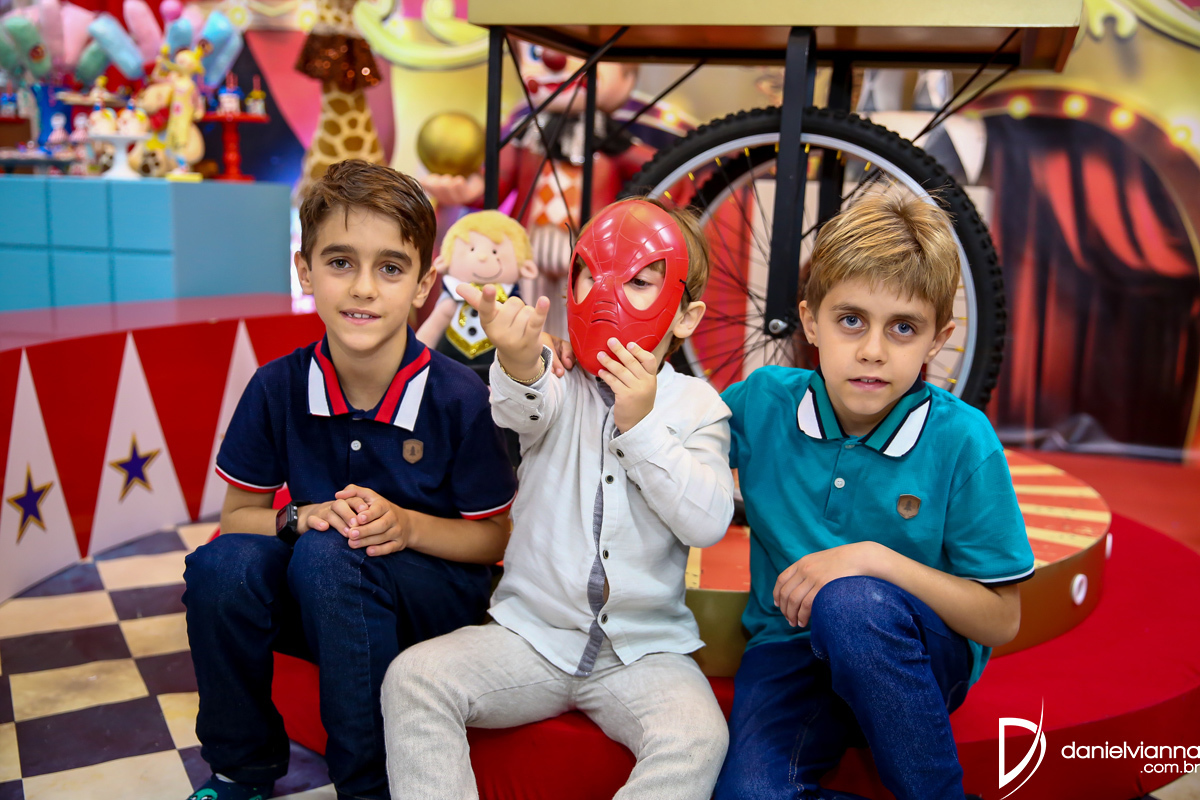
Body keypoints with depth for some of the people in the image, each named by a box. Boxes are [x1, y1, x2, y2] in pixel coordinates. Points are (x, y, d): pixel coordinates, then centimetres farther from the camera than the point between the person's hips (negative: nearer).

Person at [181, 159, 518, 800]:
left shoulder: (459, 398, -15)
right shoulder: (277, 388, -7)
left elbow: (492, 537, -6)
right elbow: (238, 513, 3)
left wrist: (407, 526, -23)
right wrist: (299, 518, -18)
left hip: (433, 596, -3)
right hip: (315, 601, 4)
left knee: (327, 556, -33)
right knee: (222, 564, -25)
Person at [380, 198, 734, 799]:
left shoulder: (695, 406, 2)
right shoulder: (557, 385, 2)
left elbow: (708, 523, -9)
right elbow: (525, 409, -24)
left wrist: (642, 425, -16)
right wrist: (519, 366, -49)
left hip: (644, 649, 0)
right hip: (531, 632, 1)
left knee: (697, 739, -28)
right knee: (412, 677, -19)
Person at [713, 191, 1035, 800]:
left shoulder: (961, 440, -11)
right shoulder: (762, 402, -4)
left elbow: (1001, 620, -9)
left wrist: (877, 561, -22)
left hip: (921, 656, -1)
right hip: (791, 644, 1)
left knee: (852, 603, -36)